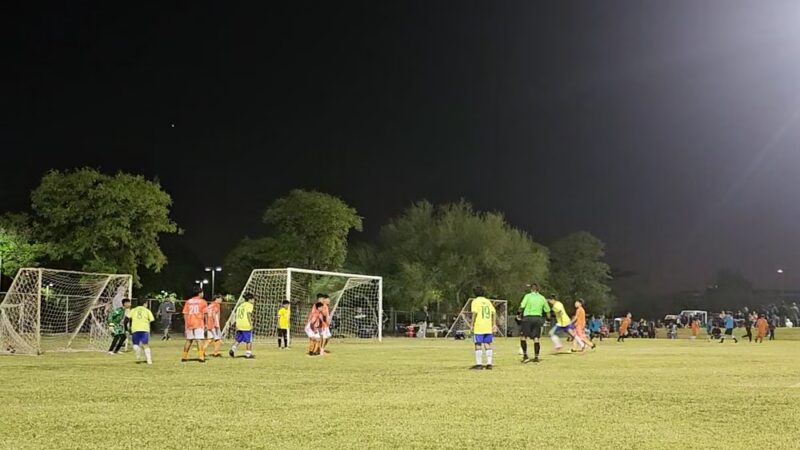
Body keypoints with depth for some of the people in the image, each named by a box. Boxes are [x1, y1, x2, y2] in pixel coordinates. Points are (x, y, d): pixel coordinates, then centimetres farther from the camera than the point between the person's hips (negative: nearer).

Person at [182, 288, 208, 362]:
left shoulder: (188, 302, 11)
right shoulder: (202, 301, 1)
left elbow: (185, 314, 7)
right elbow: (205, 314, -2)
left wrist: (185, 324, 10)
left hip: (189, 323, 4)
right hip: (199, 323, -4)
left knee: (188, 340, 14)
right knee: (199, 340, -8)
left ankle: (184, 357, 18)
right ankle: (200, 356, -17)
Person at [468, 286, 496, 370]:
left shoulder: (475, 301, -3)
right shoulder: (488, 301, 13)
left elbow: (474, 313, -14)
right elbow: (494, 313, 9)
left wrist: (472, 324, -10)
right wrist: (493, 325, 12)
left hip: (478, 327, -5)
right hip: (488, 327, 5)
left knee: (478, 345, 0)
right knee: (487, 344, 8)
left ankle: (479, 364, -1)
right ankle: (489, 364, 6)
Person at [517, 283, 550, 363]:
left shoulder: (528, 296, -3)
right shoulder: (542, 298, 8)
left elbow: (522, 306, -11)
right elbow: (547, 310, 10)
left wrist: (519, 313, 7)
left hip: (528, 318, -4)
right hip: (538, 318, 4)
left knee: (523, 337, 4)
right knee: (536, 338, 7)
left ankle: (525, 355, -3)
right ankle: (536, 357, 8)